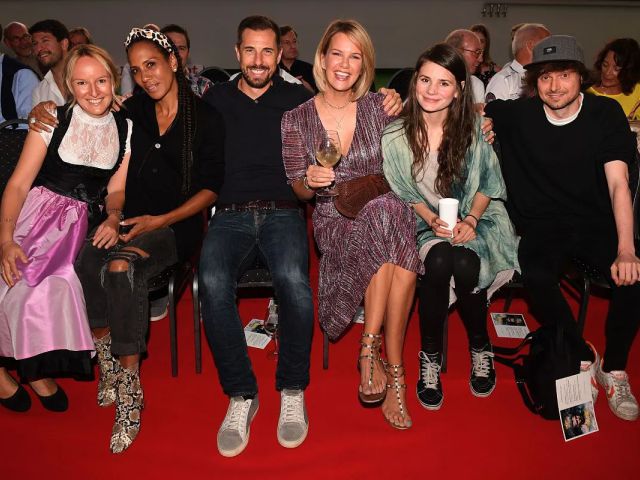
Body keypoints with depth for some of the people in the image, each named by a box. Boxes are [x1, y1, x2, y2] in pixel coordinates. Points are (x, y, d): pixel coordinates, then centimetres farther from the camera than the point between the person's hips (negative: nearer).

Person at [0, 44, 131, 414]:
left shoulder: (125, 129, 9)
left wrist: (113, 219, -11)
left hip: (81, 222, 1)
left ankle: (36, 366, -5)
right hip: (36, 210, 0)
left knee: (49, 278, -27)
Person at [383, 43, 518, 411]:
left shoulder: (474, 129, -5)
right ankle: (431, 356, -11)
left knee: (465, 265, -31)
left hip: (473, 219, 1)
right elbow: (402, 194, 0)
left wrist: (470, 220, -15)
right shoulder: (395, 137, -6)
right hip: (422, 224, 0)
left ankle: (480, 347, -1)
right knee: (439, 262, -33)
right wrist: (432, 219, -16)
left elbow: (487, 185, 3)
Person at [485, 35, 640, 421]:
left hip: (597, 224, 0)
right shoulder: (518, 115, 0)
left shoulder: (606, 113, -3)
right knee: (537, 278, -32)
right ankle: (584, 357, -5)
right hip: (542, 227, 0)